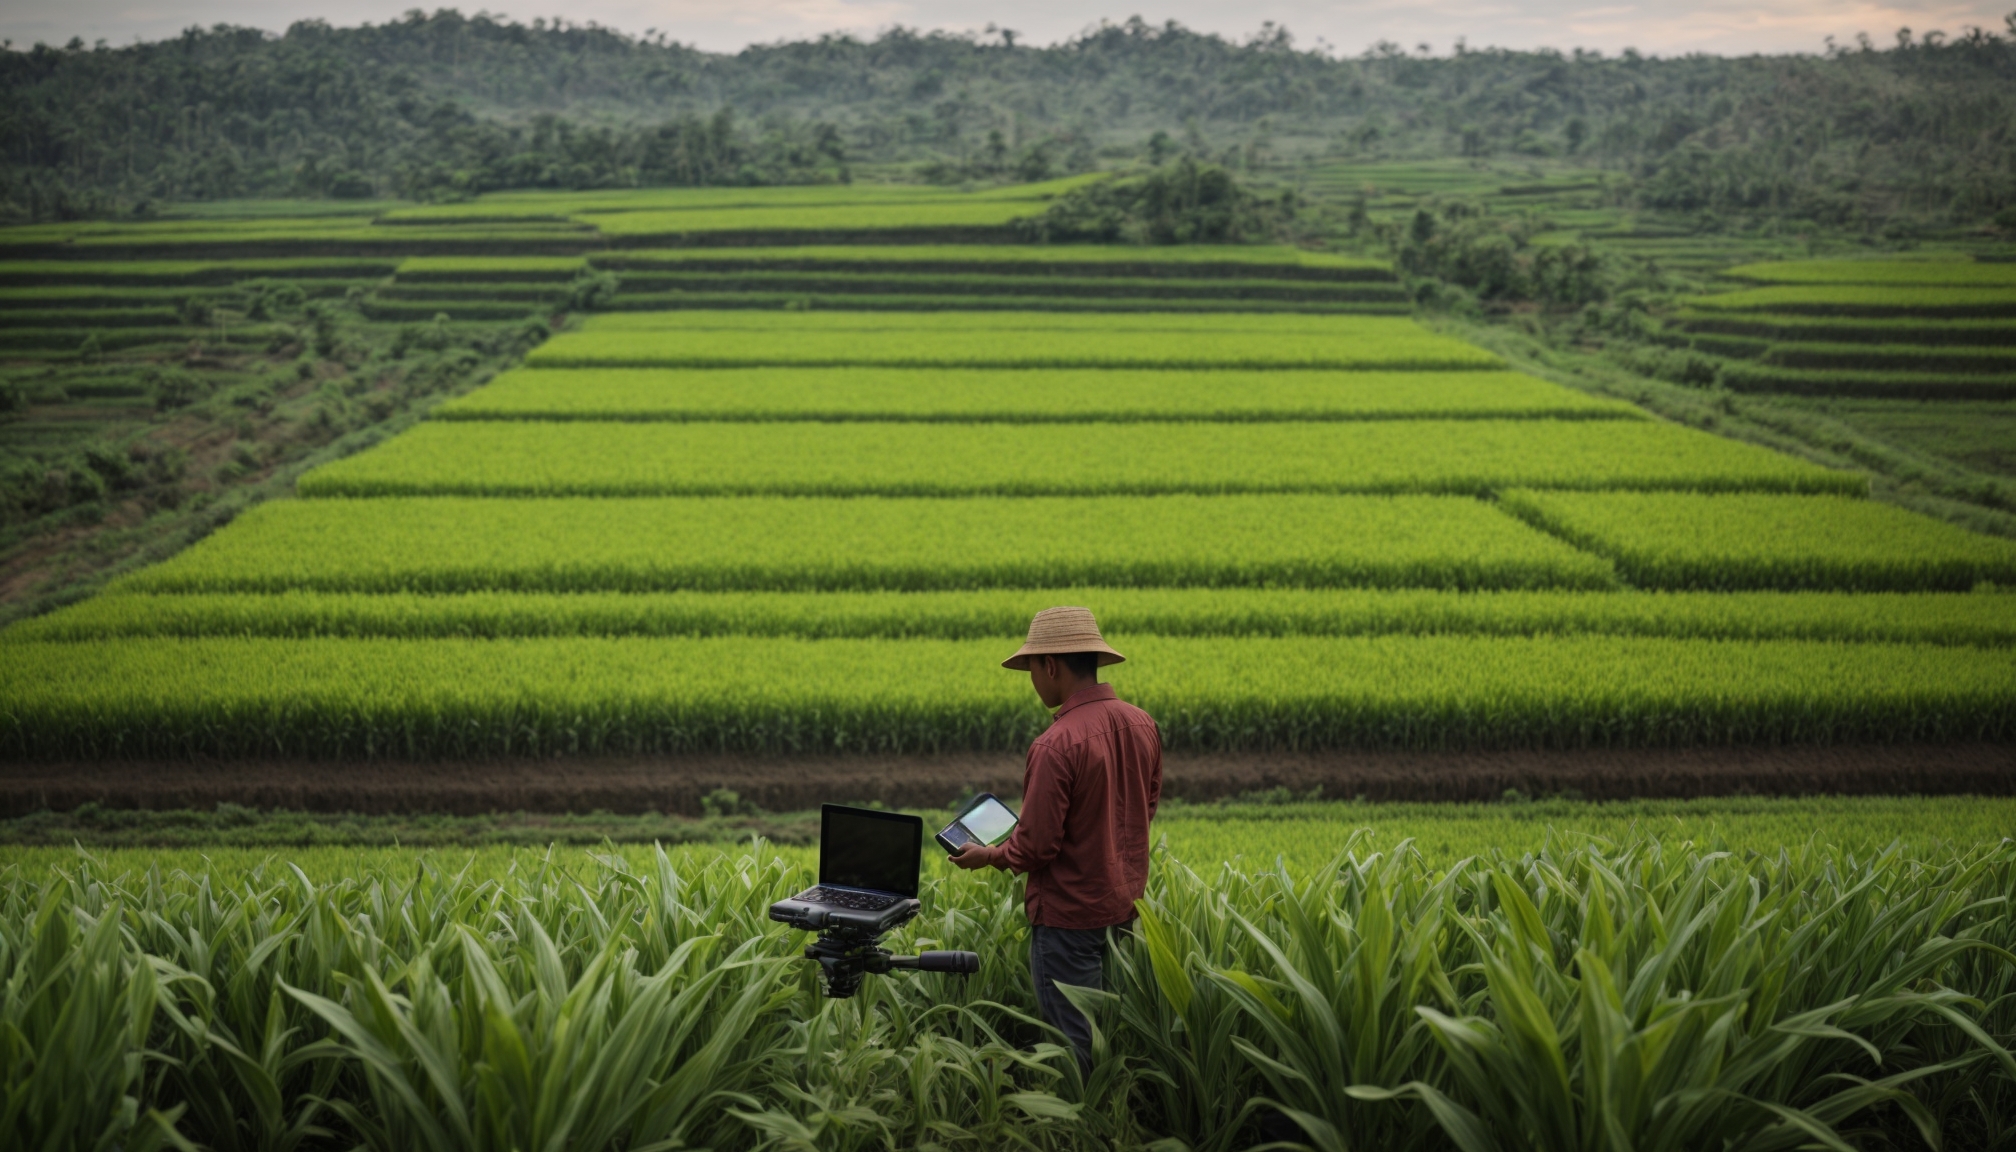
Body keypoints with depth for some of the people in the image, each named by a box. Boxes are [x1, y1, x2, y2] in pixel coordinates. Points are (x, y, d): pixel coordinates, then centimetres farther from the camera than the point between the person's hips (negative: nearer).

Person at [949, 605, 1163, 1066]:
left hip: (1070, 916, -7)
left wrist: (988, 856, -1)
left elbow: (1036, 846, -20)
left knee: (1075, 1043, 5)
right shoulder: (1142, 725, 0)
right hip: (1125, 904, 8)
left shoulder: (1057, 744, -24)